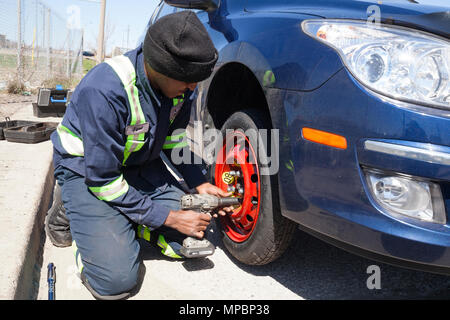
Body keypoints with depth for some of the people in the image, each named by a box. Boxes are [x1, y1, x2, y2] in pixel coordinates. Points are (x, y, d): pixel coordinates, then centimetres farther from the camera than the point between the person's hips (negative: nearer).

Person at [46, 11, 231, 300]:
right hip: (87, 170, -6)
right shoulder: (103, 91, -34)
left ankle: (127, 220, 16)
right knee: (117, 279, -19)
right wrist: (168, 217, -25)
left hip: (140, 165, 6)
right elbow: (103, 180, -27)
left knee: (194, 238, -3)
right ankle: (70, 214, 6)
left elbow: (175, 144, 5)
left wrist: (200, 184, -10)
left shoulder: (181, 85, -13)